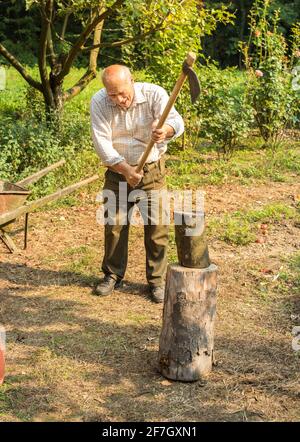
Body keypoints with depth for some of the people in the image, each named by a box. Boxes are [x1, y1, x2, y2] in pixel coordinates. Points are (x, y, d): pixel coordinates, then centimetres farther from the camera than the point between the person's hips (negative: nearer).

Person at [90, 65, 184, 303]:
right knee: (114, 224, 7)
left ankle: (157, 280, 13)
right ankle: (112, 275, 24)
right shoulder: (99, 103, -14)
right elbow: (102, 142, -17)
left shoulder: (154, 94, -18)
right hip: (118, 170, 2)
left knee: (156, 226, -1)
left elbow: (176, 121, -30)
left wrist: (166, 130, -55)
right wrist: (125, 169, -29)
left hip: (152, 169, -1)